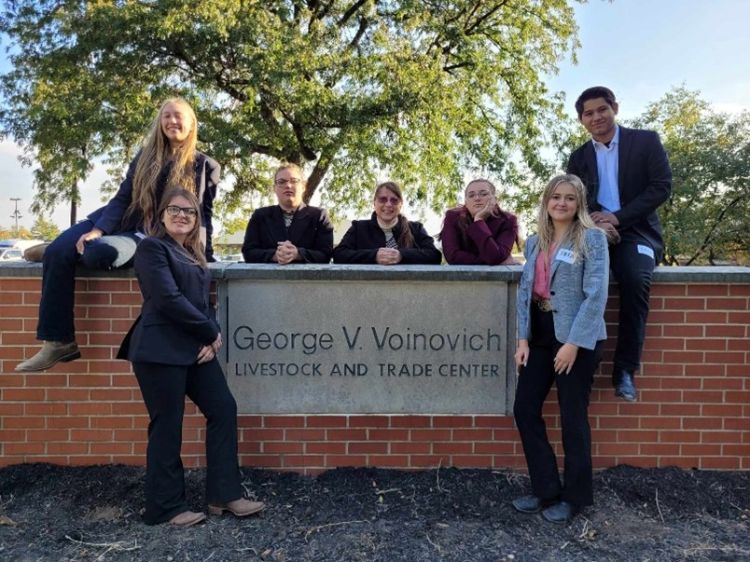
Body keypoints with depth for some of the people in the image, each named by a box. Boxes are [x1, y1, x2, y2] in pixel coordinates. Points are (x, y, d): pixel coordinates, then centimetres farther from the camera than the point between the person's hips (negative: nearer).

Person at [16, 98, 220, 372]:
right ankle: (57, 341, -14)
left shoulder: (206, 166, 3)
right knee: (58, 252, -19)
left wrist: (204, 256, -4)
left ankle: (84, 247, 3)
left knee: (100, 251, -35)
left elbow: (203, 214, 5)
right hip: (116, 222, 4)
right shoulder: (146, 156, 11)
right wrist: (97, 230, -12)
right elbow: (122, 198, 3)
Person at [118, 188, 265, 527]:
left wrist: (211, 338, -4)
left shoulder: (192, 254, 19)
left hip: (195, 347, 8)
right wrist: (211, 332, -10)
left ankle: (223, 495, 14)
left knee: (223, 408, 5)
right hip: (160, 350, -8)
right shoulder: (152, 247, -5)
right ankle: (166, 508, 17)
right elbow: (168, 299, -17)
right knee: (167, 427, 0)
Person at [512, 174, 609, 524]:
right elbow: (525, 290, 11)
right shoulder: (534, 242, 12)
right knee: (524, 409, 5)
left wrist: (574, 343, -18)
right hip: (540, 335, 6)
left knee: (572, 417, 4)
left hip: (578, 338, -6)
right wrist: (523, 338, 3)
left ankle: (575, 497, 23)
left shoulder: (592, 238, -5)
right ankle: (546, 489, 21)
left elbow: (596, 295, -13)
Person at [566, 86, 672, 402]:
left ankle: (625, 370, -23)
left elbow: (662, 187, -3)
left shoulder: (646, 141, 8)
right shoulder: (578, 157, 17)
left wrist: (617, 218, -15)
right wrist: (594, 223, -15)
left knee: (635, 280, -34)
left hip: (636, 232, -2)